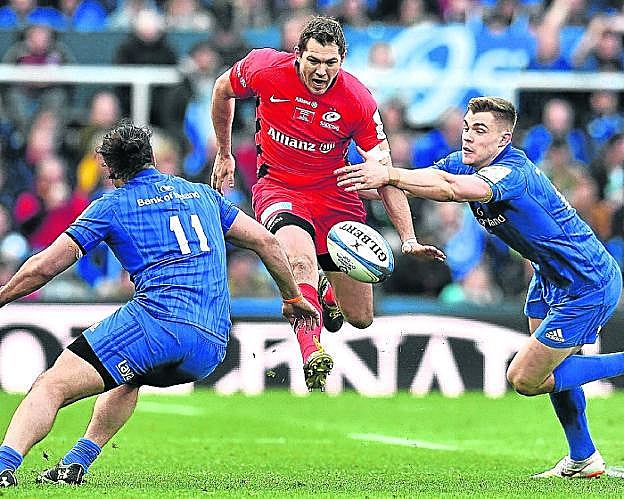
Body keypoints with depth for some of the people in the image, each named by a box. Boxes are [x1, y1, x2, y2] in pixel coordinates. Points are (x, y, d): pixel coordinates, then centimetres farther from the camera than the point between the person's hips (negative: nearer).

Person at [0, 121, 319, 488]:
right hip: (212, 350, 6)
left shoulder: (111, 206, 12)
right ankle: (75, 465, 21)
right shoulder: (201, 194, 27)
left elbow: (42, 268, 8)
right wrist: (294, 299, 38)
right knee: (129, 377, 35)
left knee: (51, 386, -11)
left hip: (159, 322, -6)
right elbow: (267, 242, 26)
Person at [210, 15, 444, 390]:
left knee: (361, 318, 6)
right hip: (278, 187, -1)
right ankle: (313, 358, -43)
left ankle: (327, 290, 42)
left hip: (335, 196, 2)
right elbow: (223, 89, 6)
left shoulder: (358, 101, -18)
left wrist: (409, 239, -23)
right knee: (301, 258, -37)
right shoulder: (264, 68, -17)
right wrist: (224, 154, 15)